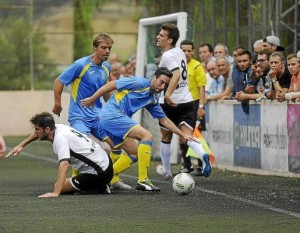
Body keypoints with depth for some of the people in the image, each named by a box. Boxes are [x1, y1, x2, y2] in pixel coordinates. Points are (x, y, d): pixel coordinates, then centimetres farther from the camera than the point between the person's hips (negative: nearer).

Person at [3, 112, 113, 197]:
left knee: (60, 187, -8)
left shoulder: (60, 138, -24)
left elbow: (64, 165, -38)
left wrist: (55, 193, -46)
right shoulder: (58, 127, 3)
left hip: (99, 173, -10)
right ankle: (100, 187, 15)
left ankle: (99, 189, -7)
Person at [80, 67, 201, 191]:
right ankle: (142, 180, -18)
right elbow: (111, 85, -9)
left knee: (135, 152, 12)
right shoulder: (140, 83, -9)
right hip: (113, 114, -10)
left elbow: (164, 120, 24)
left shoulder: (153, 99, 17)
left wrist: (183, 135, 20)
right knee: (147, 136, -16)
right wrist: (92, 99, -8)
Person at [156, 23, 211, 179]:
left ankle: (166, 171, 27)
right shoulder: (179, 52, 10)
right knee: (187, 137, -6)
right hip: (187, 101, 6)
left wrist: (168, 94, -40)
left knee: (166, 138, 14)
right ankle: (203, 156, -35)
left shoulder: (168, 56, -15)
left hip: (170, 103, -6)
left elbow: (176, 74, -31)